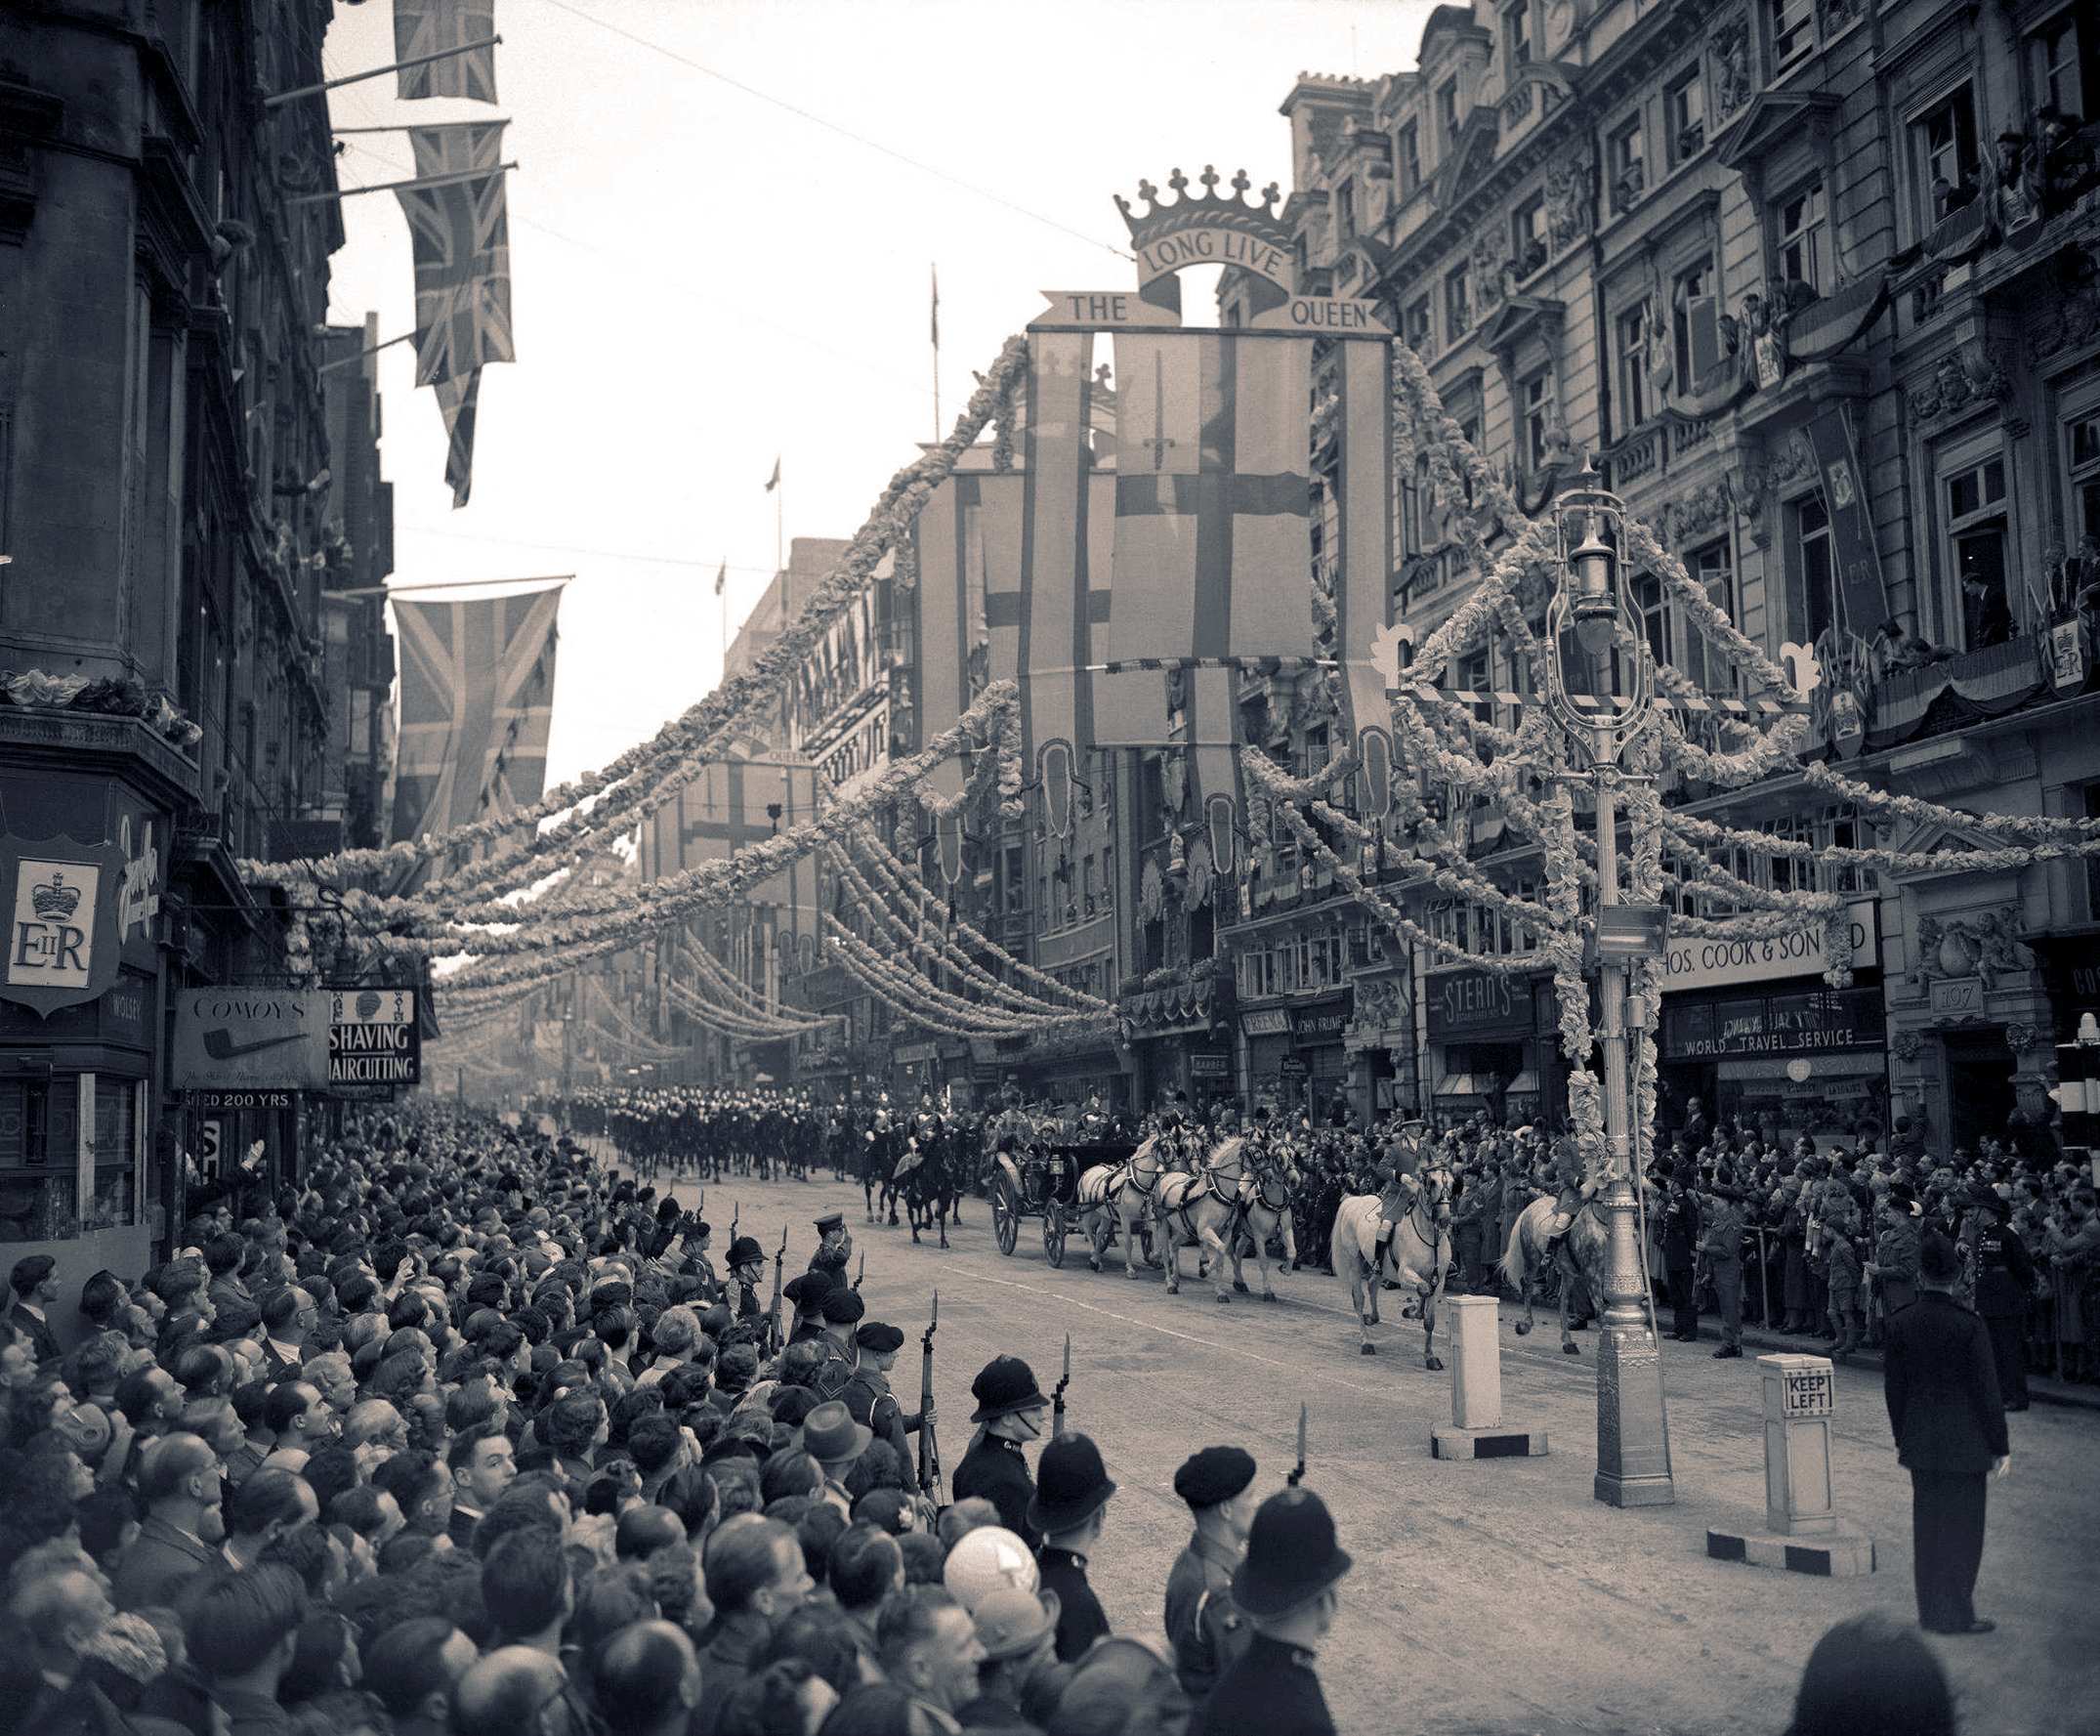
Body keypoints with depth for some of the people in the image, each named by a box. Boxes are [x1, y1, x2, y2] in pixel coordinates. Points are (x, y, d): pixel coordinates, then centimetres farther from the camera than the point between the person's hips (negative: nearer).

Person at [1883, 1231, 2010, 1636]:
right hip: (1964, 1446, -4)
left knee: (1926, 1527, 13)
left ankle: (1931, 1612, 20)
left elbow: (1893, 1386, 4)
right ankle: (1956, 1614, 9)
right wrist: (2000, 1447, -2)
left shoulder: (1899, 1324, -3)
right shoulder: (1969, 1326, -16)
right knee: (1962, 1528, 6)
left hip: (1921, 1446, 4)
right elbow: (1987, 1391, -11)